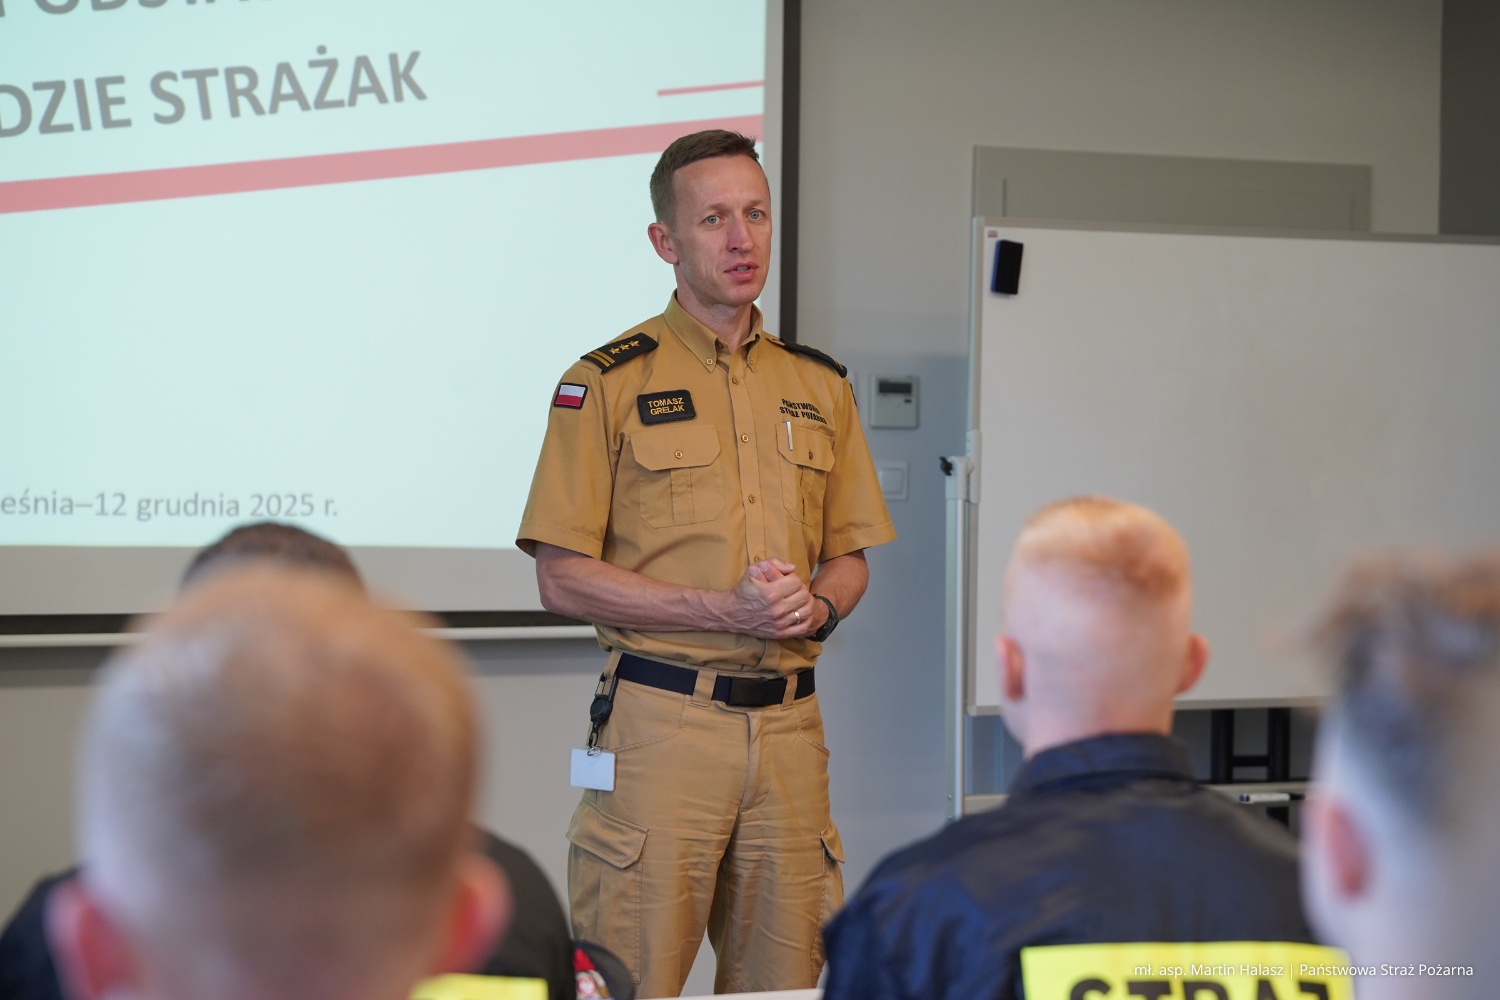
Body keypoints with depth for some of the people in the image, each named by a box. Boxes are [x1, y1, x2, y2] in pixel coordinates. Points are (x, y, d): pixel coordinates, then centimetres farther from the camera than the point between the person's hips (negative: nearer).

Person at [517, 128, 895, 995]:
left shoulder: (820, 387, 14)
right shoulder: (607, 384, -1)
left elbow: (850, 560, 19)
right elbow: (563, 576, -5)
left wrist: (814, 609, -5)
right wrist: (725, 610, -14)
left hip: (790, 722, 5)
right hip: (661, 719, -4)